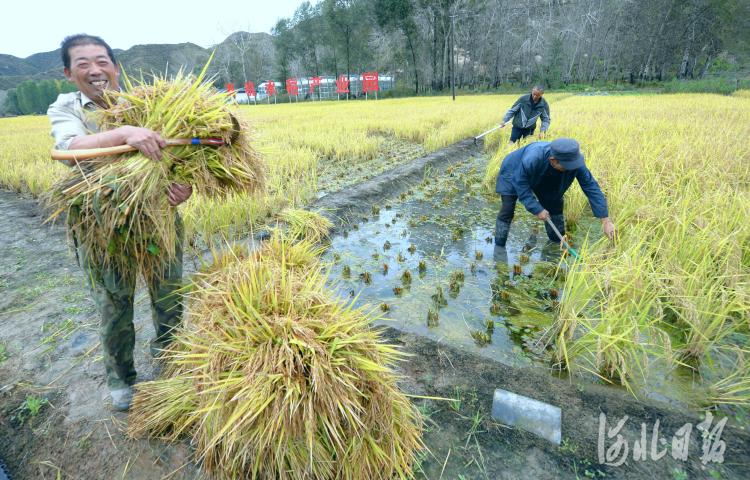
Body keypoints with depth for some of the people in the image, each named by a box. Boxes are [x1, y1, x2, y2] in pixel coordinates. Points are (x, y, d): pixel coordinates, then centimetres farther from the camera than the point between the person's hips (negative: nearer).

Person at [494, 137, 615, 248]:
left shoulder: (574, 160, -31)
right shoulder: (532, 158, -45)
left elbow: (591, 187, -26)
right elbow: (521, 184, -32)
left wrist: (605, 220, -27)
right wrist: (537, 209, -33)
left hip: (543, 181, 5)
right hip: (514, 174, -5)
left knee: (555, 207, 2)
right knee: (507, 212, -16)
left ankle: (557, 244, 21)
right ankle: (499, 248, -4)